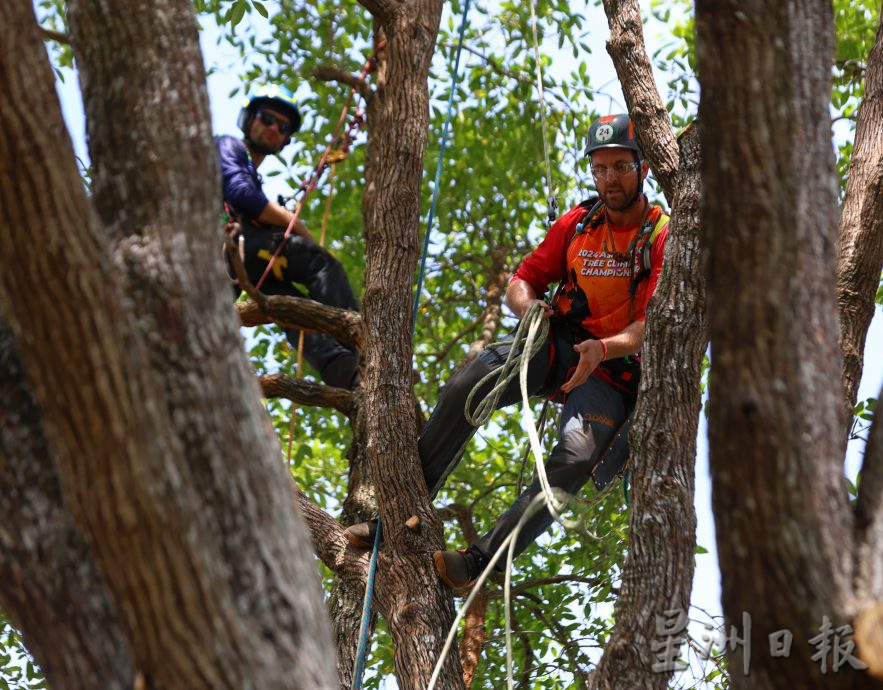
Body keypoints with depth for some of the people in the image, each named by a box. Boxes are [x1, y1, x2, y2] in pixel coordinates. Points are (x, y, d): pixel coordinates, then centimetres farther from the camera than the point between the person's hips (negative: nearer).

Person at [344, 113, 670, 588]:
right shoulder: (577, 223, 9)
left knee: (577, 455, -33)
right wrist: (527, 303, -13)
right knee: (465, 387, -25)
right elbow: (523, 281, 12)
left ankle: (483, 559, -33)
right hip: (557, 344, 4)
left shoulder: (662, 238, -6)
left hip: (613, 368, -4)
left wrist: (603, 348, -36)